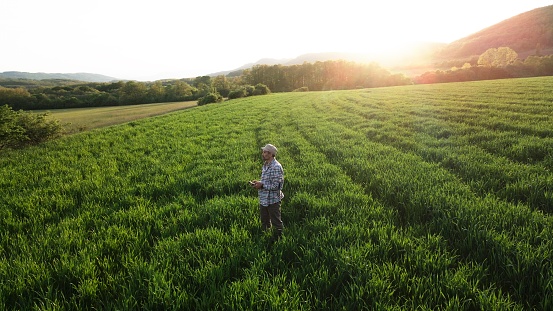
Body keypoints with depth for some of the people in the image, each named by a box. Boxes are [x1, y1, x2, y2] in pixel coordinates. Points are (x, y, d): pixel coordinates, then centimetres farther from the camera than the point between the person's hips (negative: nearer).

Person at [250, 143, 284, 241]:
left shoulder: (276, 167, -21)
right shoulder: (265, 165, 7)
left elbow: (276, 186, -24)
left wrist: (262, 185, -21)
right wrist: (258, 182, 0)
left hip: (273, 200, -9)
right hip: (263, 199, 9)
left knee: (276, 222, 9)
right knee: (264, 221, 24)